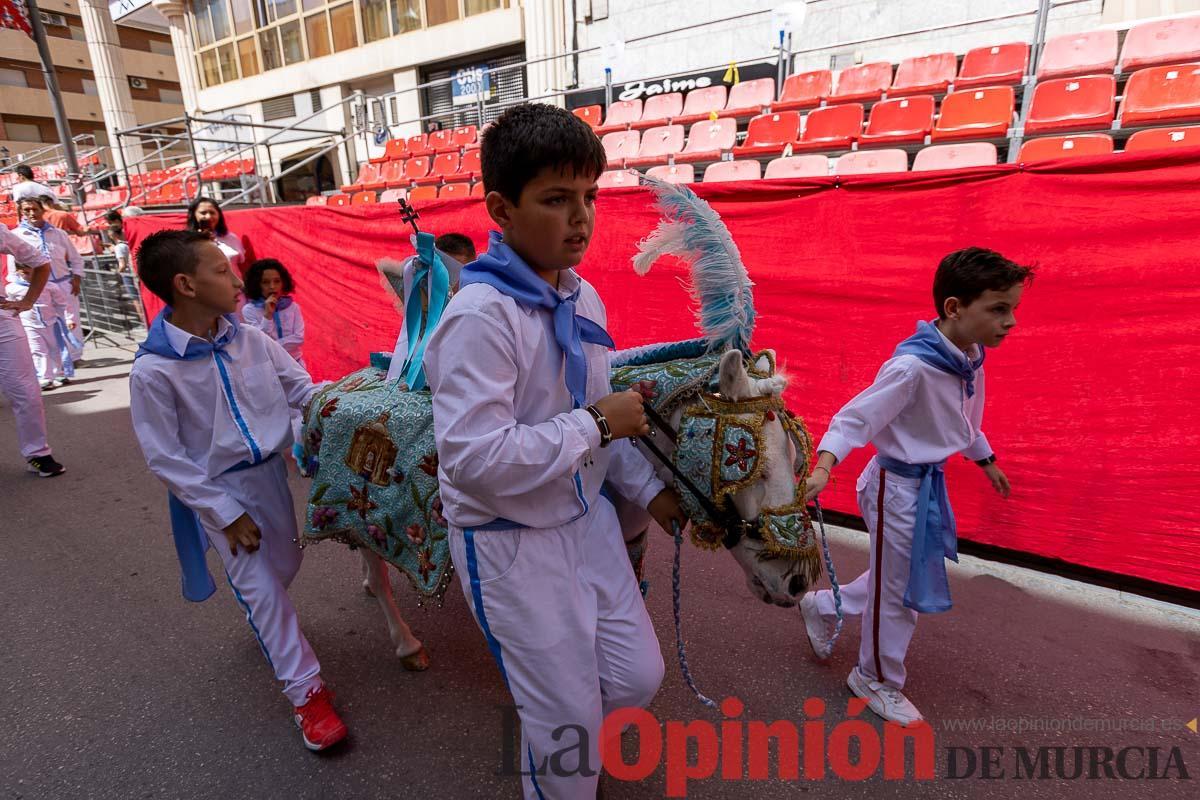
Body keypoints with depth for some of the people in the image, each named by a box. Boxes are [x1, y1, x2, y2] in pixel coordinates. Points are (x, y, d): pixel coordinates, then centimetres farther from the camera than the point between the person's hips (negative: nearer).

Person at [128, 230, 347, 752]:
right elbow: (165, 459, -15)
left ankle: (264, 624, 54)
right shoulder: (153, 370, -20)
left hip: (271, 471, 5)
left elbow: (301, 388, 2)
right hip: (219, 490, -5)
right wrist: (226, 514, -15)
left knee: (285, 566, 20)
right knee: (260, 587, 1)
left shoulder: (251, 340, -7)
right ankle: (306, 690, 16)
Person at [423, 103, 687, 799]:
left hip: (587, 518, 7)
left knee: (638, 678, 18)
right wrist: (597, 424, -24)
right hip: (509, 543, -7)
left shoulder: (584, 298, 0)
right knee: (568, 722, 11)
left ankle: (545, 713, 50)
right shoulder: (480, 315, -25)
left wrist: (647, 487, 11)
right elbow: (475, 460, -30)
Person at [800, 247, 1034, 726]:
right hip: (898, 486, -9)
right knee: (900, 589, 9)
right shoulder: (912, 365, -28)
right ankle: (877, 680, 34)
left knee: (910, 577, 24)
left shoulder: (969, 358, 0)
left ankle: (822, 606, 43)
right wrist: (824, 464, -43)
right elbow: (857, 415, -29)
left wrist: (986, 460, 31)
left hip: (930, 484, 9)